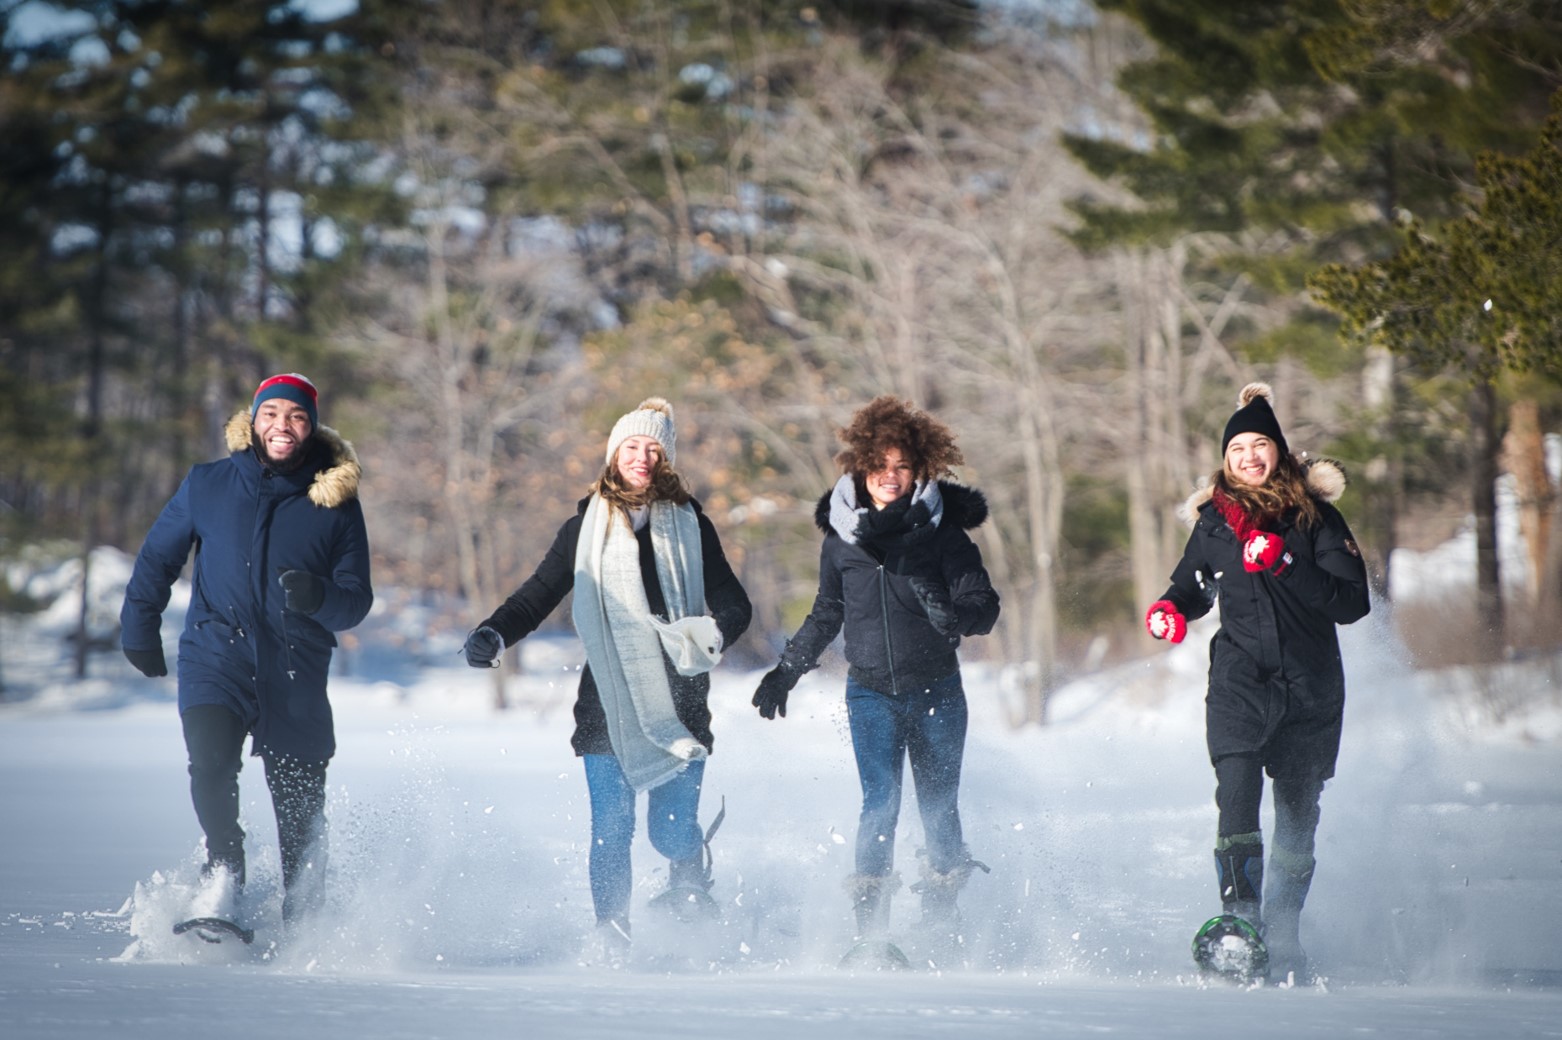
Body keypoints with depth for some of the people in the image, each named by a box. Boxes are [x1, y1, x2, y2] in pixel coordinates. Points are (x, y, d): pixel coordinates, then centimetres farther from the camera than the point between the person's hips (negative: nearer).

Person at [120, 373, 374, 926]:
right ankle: (224, 875, -12)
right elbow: (159, 557, 18)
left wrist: (321, 597, -19)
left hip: (297, 677, 0)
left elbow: (357, 602, 2)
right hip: (217, 660, 0)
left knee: (302, 816, 2)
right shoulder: (208, 486, 5)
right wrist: (140, 629, 17)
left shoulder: (337, 505, 3)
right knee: (212, 764, -27)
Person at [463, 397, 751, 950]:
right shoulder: (587, 527, 9)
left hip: (677, 701, 0)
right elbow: (538, 595, 8)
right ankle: (613, 941, 0)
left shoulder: (689, 525, 8)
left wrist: (711, 634, -18)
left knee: (673, 830, -5)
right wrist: (492, 634, -10)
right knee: (611, 832, -9)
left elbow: (733, 603, 5)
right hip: (608, 702, 0)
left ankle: (691, 890, 26)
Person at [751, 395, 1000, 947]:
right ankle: (869, 928, -12)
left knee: (939, 807, 2)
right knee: (880, 804, -12)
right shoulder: (842, 537, 3)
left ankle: (943, 927, 13)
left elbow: (985, 608, -7)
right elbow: (826, 614, 18)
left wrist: (952, 614, -29)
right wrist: (787, 670, 18)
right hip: (871, 693, 1)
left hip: (936, 690, 0)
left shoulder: (943, 532, -4)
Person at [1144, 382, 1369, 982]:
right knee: (1237, 787, -21)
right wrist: (1171, 611, 1)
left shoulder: (1315, 516, 1)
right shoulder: (1213, 521, 9)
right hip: (1241, 679, 0)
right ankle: (1240, 916, -24)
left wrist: (1287, 567, -19)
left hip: (1310, 685, 0)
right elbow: (1193, 587, 24)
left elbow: (1353, 603, -6)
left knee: (1298, 815, 4)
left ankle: (1282, 938, 19)